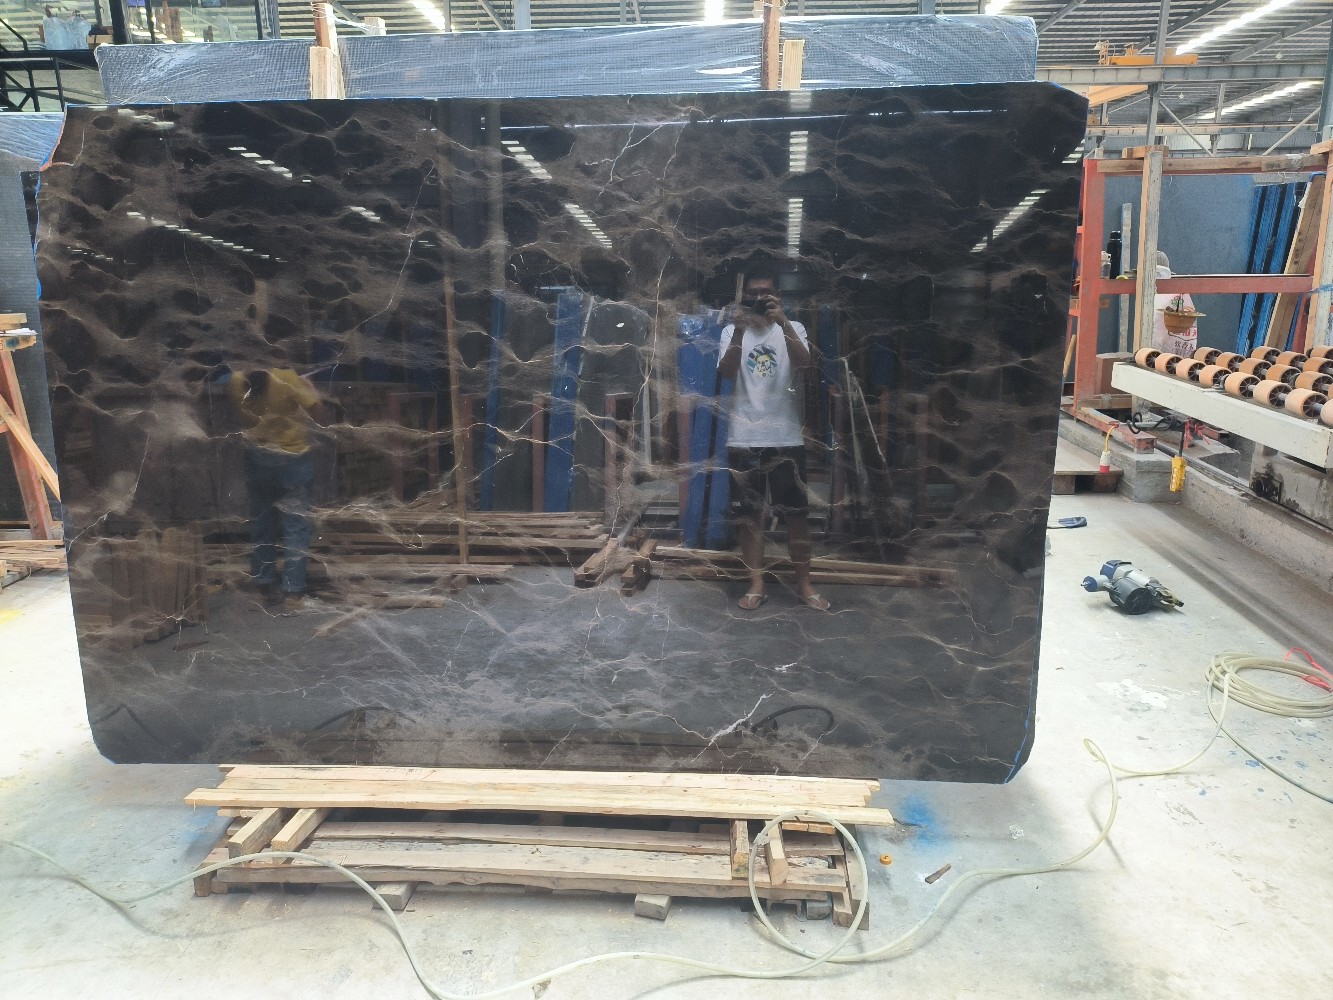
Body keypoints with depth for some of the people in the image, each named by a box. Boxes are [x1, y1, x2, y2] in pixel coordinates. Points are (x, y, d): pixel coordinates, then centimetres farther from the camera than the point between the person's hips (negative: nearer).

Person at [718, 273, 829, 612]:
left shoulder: (793, 329, 3)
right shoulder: (732, 330, 5)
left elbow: (804, 365, -16)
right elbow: (726, 372, -11)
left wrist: (783, 323, -27)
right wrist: (739, 332, -25)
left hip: (786, 438, 0)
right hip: (743, 439, 1)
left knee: (797, 513, 5)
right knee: (748, 514, 6)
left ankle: (804, 584, 18)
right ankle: (756, 584, 17)